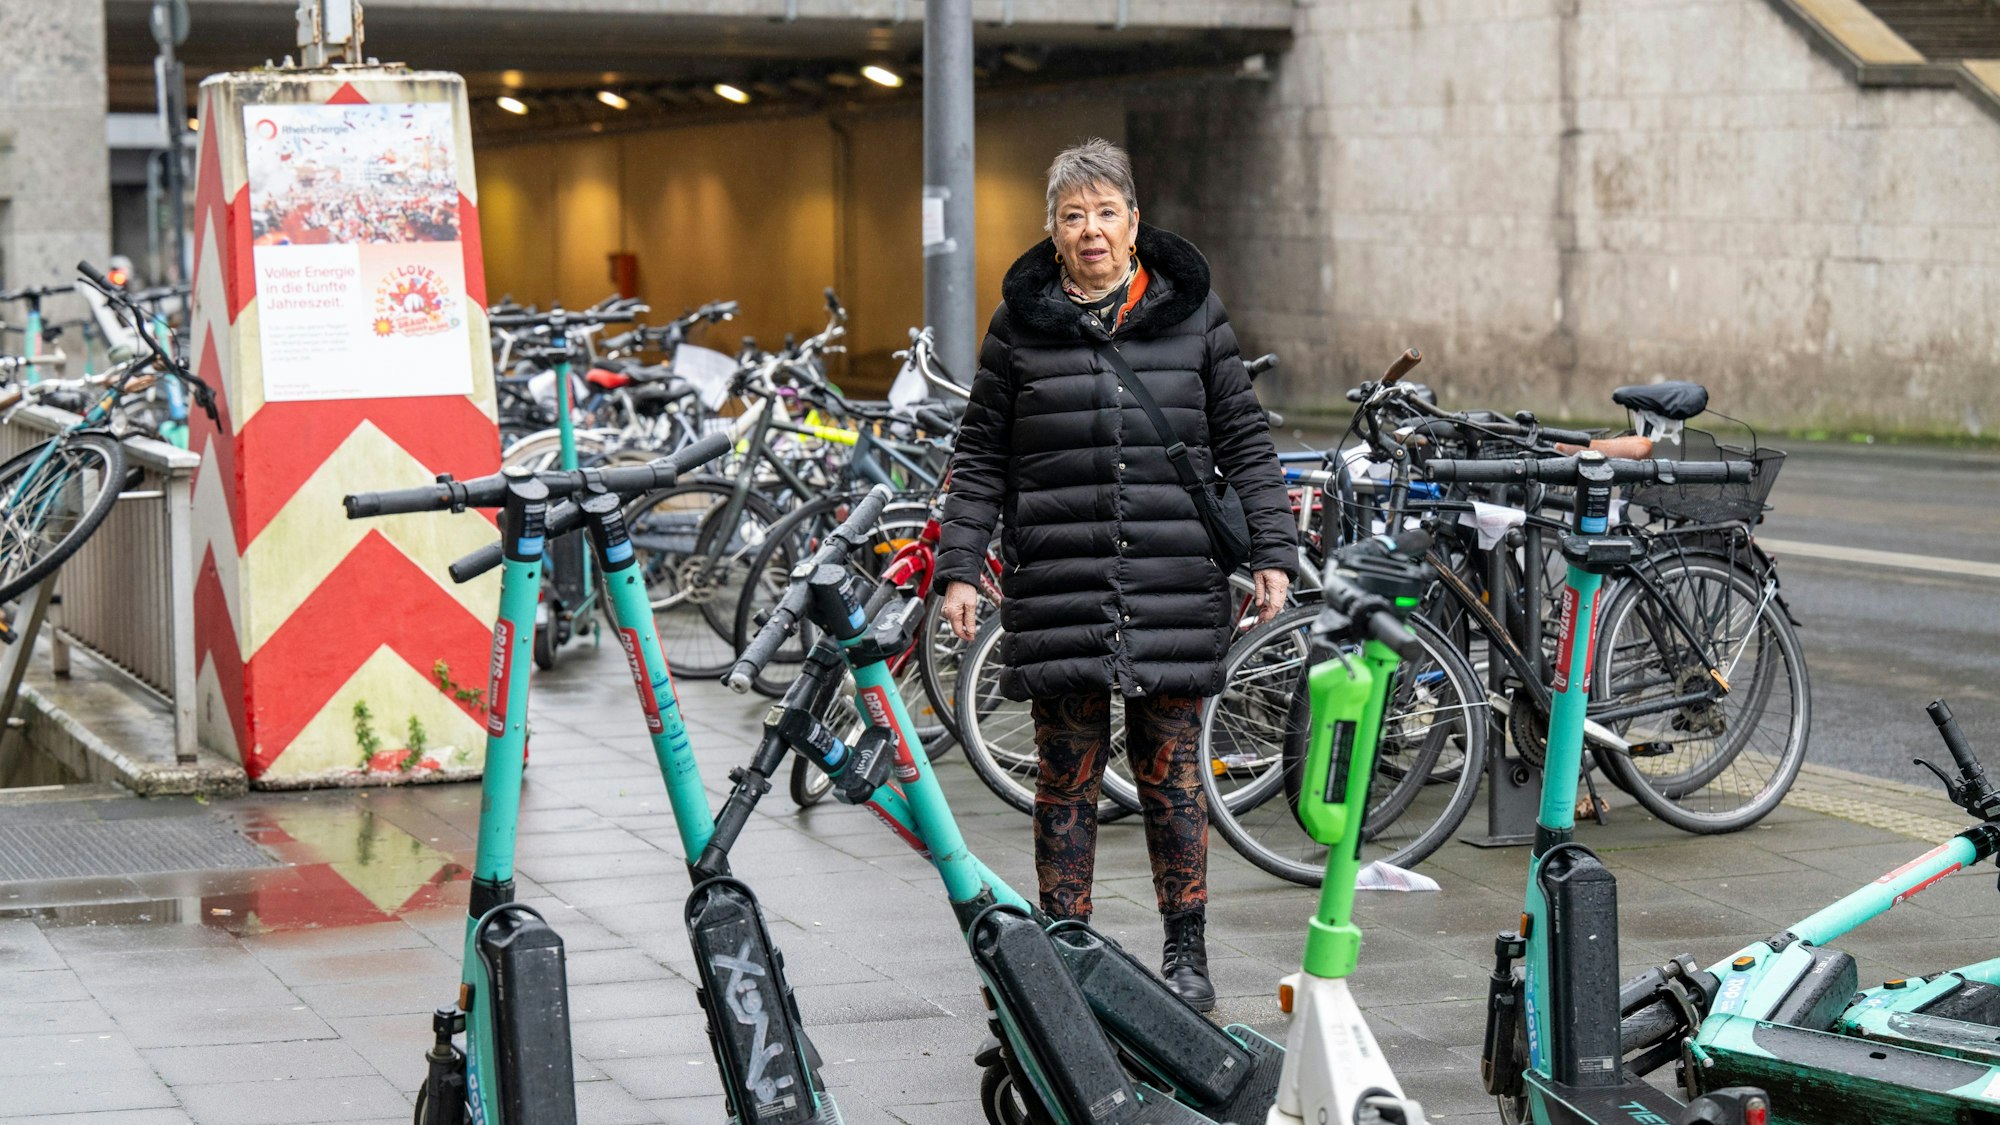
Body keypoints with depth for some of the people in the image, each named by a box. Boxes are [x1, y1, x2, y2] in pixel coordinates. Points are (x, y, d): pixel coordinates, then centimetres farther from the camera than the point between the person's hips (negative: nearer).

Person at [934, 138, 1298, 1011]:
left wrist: (1273, 553, 1)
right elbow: (981, 458, 8)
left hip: (1174, 587, 0)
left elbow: (1244, 441, 8)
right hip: (1057, 588, 0)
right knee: (1067, 775, 5)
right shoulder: (1020, 325, 5)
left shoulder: (1192, 314, 5)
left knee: (1171, 771, 5)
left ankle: (1186, 953, 15)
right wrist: (958, 569, 1)